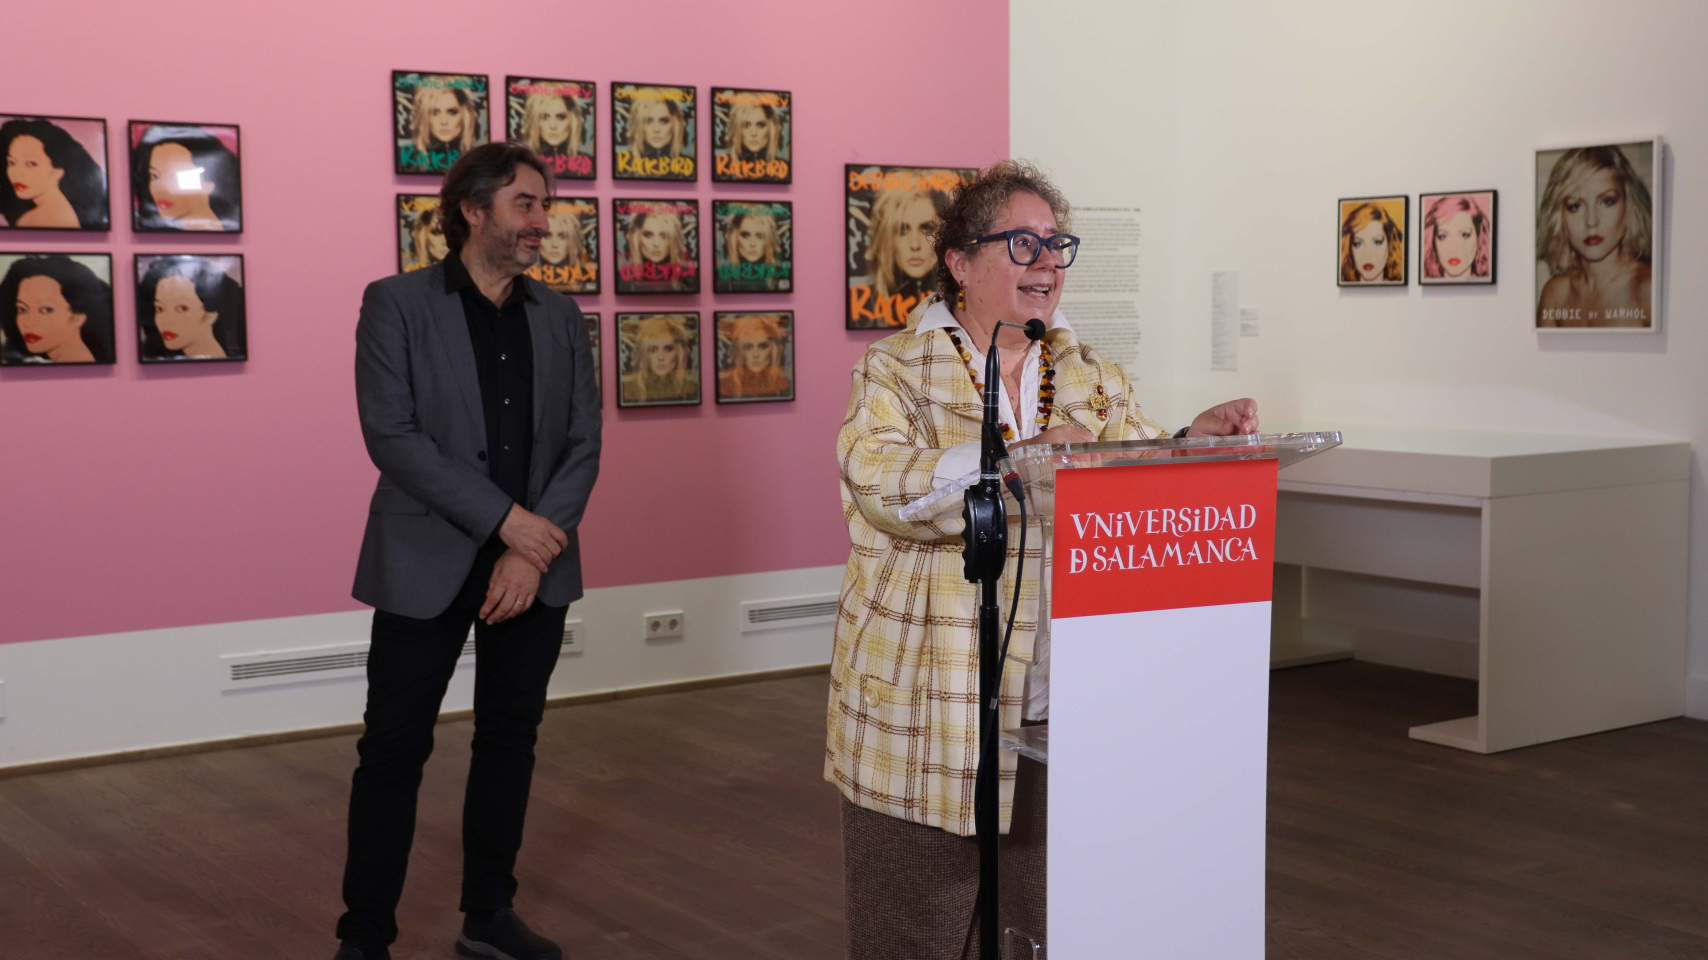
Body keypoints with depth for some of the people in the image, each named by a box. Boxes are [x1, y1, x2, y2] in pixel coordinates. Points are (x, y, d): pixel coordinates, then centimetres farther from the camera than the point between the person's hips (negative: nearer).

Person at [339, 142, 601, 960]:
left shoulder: (560, 317, 8)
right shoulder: (397, 304, -4)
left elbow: (583, 444, 3)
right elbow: (391, 435, -13)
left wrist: (532, 551, -10)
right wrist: (504, 518, -17)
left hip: (533, 566, 4)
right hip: (427, 563, -4)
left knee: (510, 737, 11)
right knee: (395, 746, 1)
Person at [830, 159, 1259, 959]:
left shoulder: (1091, 377, 12)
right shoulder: (894, 371, -2)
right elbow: (886, 485, -20)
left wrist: (1195, 441, -14)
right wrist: (1018, 457, -30)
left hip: (1058, 711, 4)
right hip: (928, 712, -4)